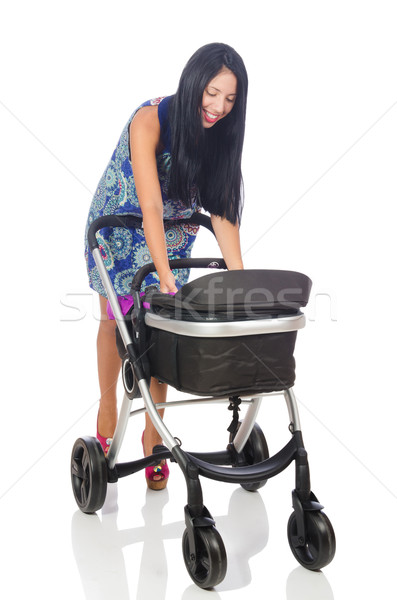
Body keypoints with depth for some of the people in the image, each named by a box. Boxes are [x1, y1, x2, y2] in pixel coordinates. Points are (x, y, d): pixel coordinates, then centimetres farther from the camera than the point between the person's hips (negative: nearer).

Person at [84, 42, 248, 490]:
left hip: (173, 233, 3)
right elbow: (151, 206, -36)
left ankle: (152, 433, 8)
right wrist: (165, 276, -41)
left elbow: (222, 209, -16)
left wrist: (240, 278, -23)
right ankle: (107, 406, 30)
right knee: (115, 318, 7)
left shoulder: (218, 133, -15)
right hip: (120, 225, -3)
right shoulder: (150, 120, -30)